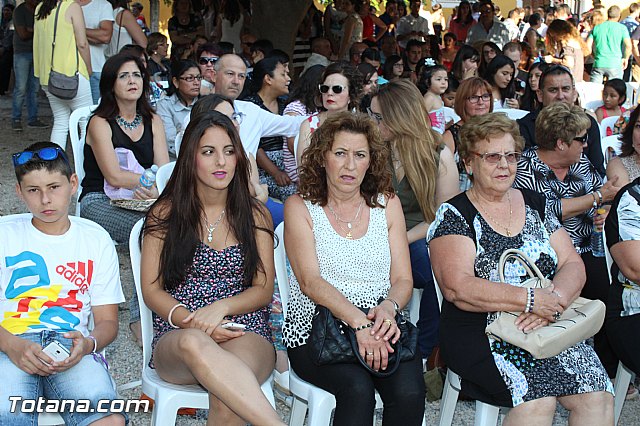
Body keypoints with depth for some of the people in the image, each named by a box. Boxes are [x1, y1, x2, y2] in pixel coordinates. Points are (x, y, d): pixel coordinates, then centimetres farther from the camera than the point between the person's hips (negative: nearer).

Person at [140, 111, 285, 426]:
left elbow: (263, 290, 8)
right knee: (193, 343, -40)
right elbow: (151, 290, 5)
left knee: (226, 397, -37)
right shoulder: (165, 213, 11)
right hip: (176, 338, 0)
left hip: (246, 332, 1)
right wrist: (189, 321, -15)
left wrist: (220, 307, -13)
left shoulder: (255, 215, 14)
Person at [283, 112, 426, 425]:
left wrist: (389, 306, -15)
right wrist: (359, 322, -22)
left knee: (409, 391, -26)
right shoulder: (300, 207, 4)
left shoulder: (387, 204, 13)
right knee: (357, 388, -31)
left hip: (380, 327, 3)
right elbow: (310, 281, -8)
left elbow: (403, 279, 9)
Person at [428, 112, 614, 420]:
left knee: (598, 396, -19)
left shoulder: (536, 204, 15)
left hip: (550, 327, 5)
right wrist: (529, 299, -21)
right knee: (537, 397, -29)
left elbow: (573, 265, 8)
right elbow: (457, 288, -14)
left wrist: (554, 300, -14)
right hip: (479, 334, -4)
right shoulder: (453, 215, -1)